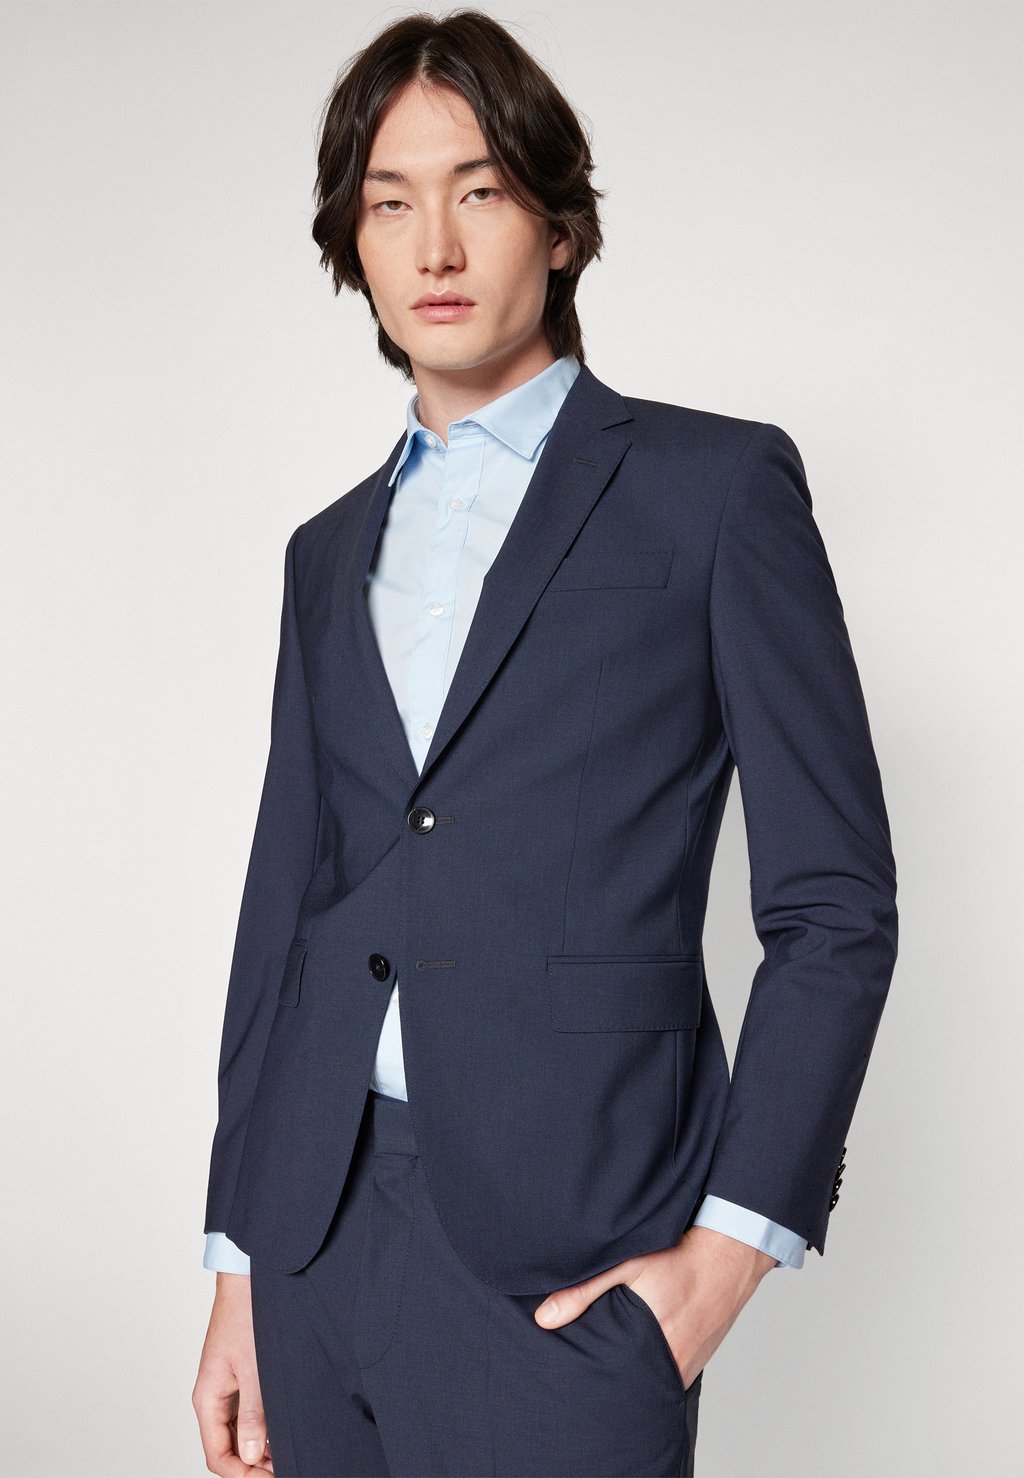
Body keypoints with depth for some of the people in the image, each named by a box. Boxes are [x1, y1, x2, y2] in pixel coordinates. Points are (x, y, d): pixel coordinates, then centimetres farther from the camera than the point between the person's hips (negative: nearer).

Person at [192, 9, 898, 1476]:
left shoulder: (716, 485, -1)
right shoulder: (330, 549, 15)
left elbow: (835, 903, -4)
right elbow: (283, 912, 14)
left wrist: (732, 1245, -11)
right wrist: (238, 1267, 11)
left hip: (567, 1260, -5)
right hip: (319, 1233, 5)